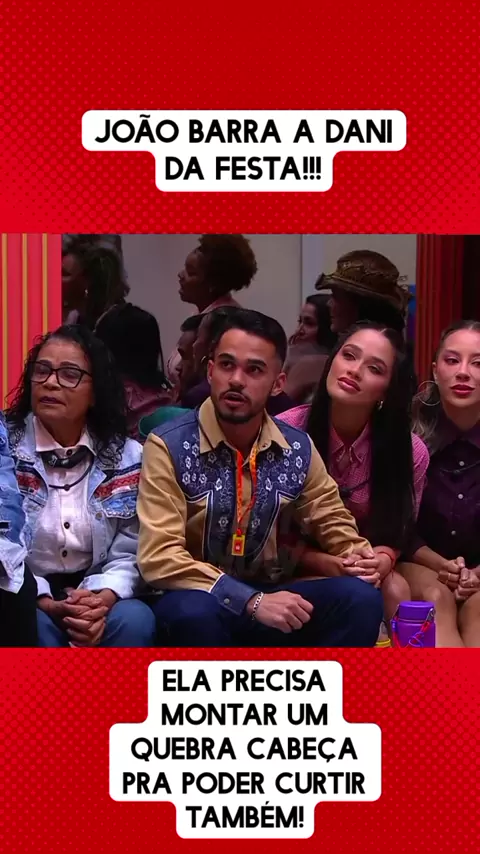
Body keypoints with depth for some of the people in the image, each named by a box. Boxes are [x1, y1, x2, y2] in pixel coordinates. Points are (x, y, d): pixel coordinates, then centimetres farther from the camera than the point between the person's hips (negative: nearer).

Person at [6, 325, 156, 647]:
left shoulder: (128, 457, 5)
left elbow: (129, 554, 1)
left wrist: (103, 600, -20)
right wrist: (47, 604, -22)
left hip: (95, 598, 2)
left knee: (135, 619, -29)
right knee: (33, 627, -34)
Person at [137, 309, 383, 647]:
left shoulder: (298, 448, 1)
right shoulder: (169, 446, -13)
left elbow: (333, 520, 14)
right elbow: (160, 557, -20)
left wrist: (355, 552, -12)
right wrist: (251, 601, -29)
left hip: (270, 595, 4)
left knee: (359, 598, -21)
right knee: (195, 612, -38)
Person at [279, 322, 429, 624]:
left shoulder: (410, 452, -14)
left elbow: (395, 531, -1)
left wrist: (380, 562, -25)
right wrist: (321, 562, -27)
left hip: (364, 572, 2)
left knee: (396, 590, -29)